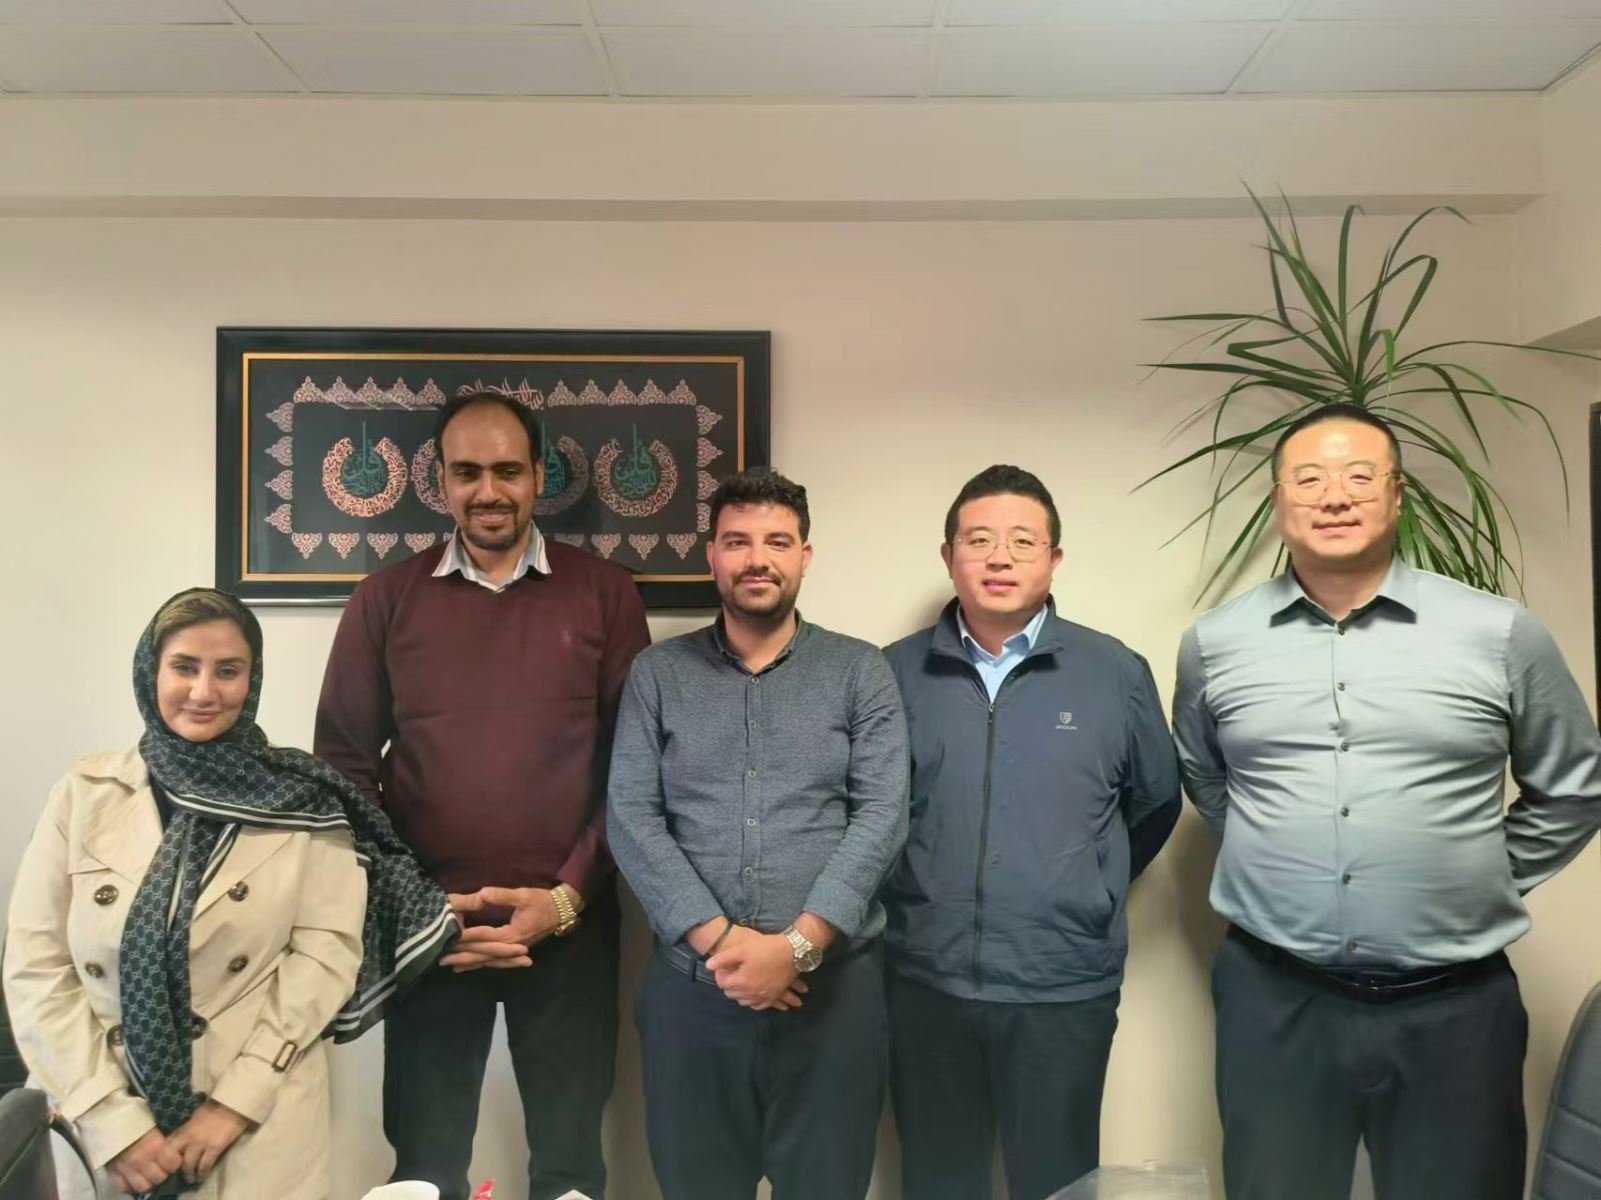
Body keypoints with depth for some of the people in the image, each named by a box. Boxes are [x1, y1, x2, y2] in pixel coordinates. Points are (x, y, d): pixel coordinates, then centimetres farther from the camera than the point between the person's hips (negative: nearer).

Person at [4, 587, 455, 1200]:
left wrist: (238, 1100, -15)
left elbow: (327, 947, -8)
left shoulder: (301, 802, -3)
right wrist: (113, 1121, -10)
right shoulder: (85, 794, 1)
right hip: (102, 1122, 2)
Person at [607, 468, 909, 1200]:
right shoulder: (657, 675, 6)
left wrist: (798, 945, -15)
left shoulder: (861, 673, 3)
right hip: (690, 986, 1)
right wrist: (717, 939, -13)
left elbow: (881, 819, -6)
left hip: (833, 985, -1)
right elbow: (632, 819, -3)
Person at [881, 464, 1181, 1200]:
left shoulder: (1116, 672, -3)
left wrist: (1088, 894, 9)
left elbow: (1154, 806, 9)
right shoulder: (897, 673, -1)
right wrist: (906, 895, 7)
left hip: (1065, 988, 0)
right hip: (925, 983, 1)